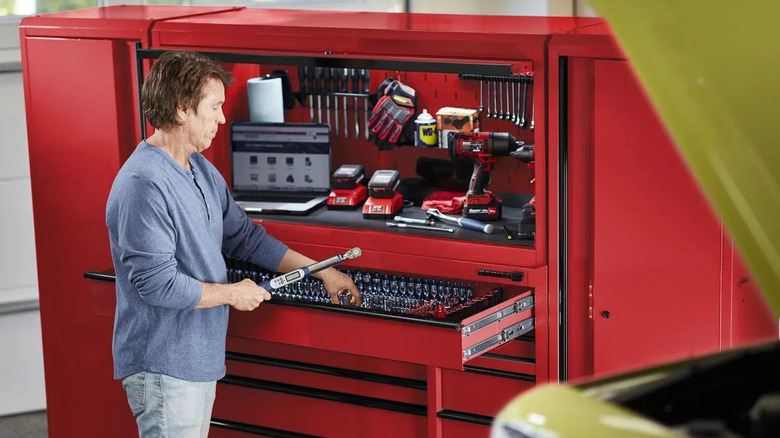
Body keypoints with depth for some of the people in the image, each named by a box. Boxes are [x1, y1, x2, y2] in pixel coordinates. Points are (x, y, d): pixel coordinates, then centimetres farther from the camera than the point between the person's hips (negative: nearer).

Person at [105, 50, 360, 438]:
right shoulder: (144, 185, -22)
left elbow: (244, 236, 20)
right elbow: (157, 283, -25)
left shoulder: (203, 172, 11)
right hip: (162, 366, -10)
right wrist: (232, 294, -12)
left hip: (199, 360, 10)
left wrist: (321, 271, 17)